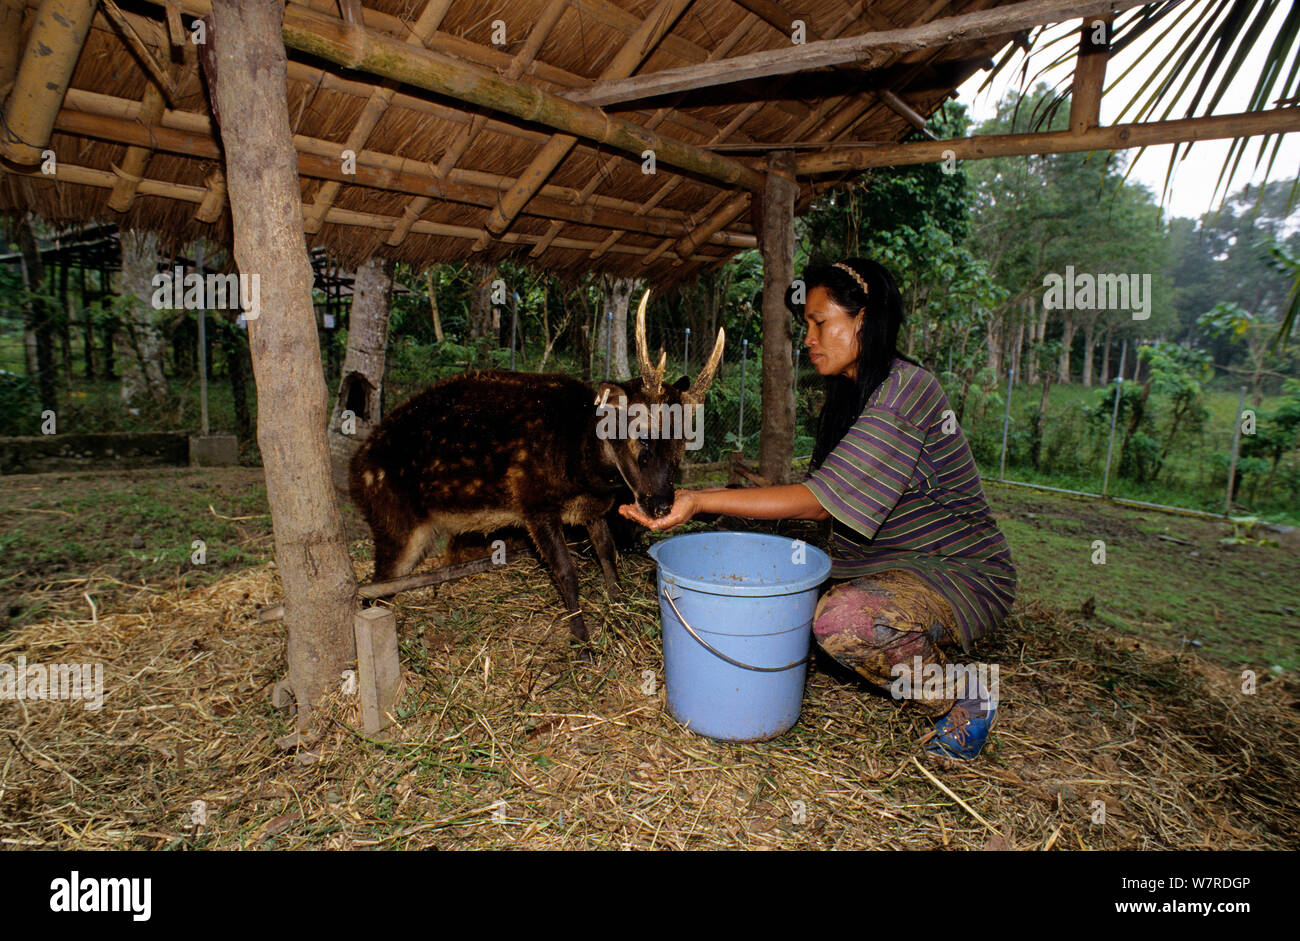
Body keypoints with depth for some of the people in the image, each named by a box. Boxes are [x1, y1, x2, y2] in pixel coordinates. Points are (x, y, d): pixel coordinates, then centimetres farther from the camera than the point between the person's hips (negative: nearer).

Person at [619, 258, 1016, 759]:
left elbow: (819, 502, -28)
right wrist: (742, 493, 2)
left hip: (962, 572, -9)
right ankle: (924, 653, 13)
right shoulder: (853, 393, 8)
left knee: (842, 619, -35)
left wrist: (700, 501, -29)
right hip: (886, 564, 9)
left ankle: (964, 691, -5)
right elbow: (830, 499, 8)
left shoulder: (904, 390, -23)